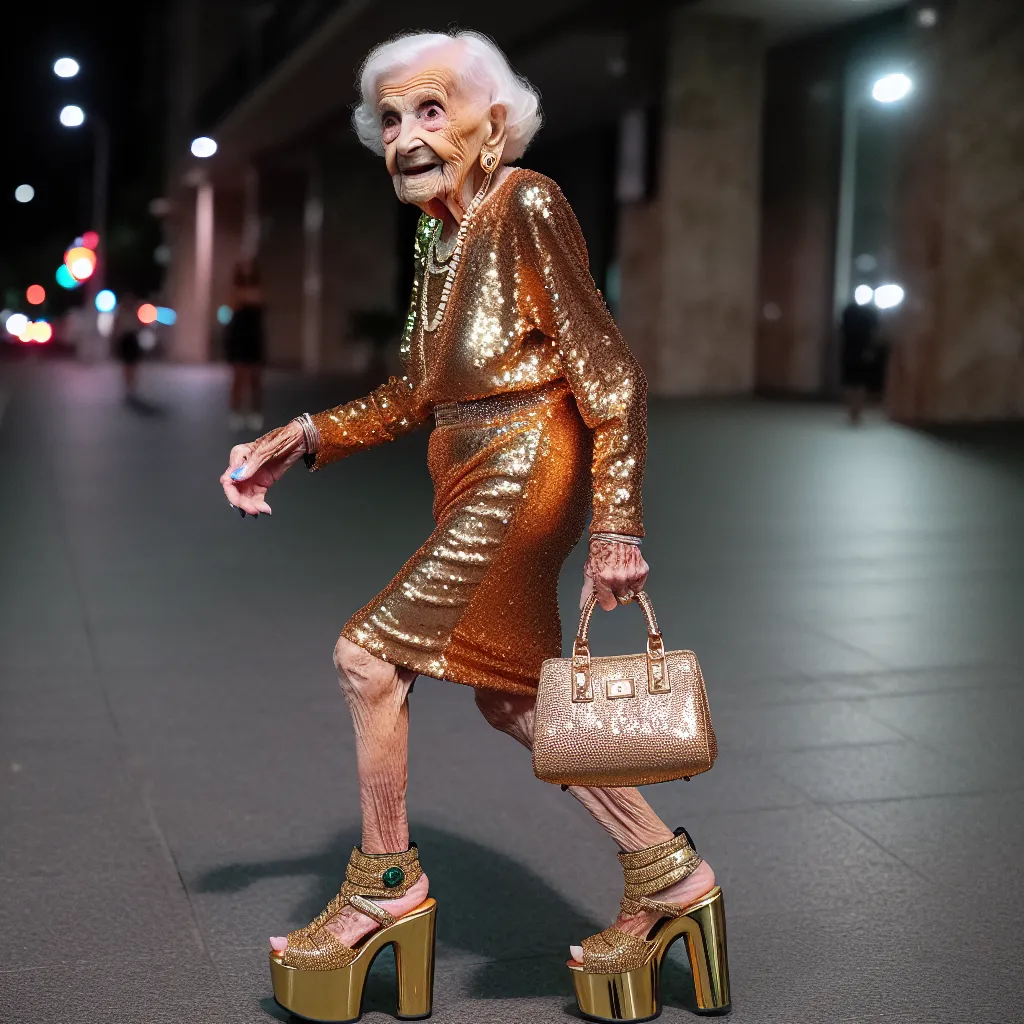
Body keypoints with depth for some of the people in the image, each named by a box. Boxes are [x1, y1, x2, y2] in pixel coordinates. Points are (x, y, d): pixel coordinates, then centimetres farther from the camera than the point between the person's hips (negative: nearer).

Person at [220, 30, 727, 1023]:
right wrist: (298, 438, 11)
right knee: (508, 696, 13)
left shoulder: (527, 206, -13)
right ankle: (664, 869, 25)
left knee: (368, 652, -8)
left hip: (524, 475, -9)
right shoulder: (440, 233, 11)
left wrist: (616, 525, -20)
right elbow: (415, 394, 17)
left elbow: (607, 372, -16)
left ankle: (385, 884, 11)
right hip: (475, 482, 9)